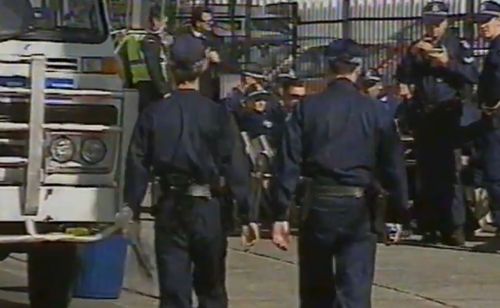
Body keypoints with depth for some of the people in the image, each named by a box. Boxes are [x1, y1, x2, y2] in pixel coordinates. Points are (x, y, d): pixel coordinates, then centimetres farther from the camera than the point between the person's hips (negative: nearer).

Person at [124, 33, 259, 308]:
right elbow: (236, 169, -8)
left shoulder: (153, 114, -2)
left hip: (169, 207, 1)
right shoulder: (217, 115, -7)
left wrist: (133, 211, 10)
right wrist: (247, 216, -4)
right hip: (206, 207, -1)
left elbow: (137, 167, 1)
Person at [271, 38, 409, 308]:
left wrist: (280, 215, -3)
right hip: (358, 205, -1)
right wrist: (400, 210, 10)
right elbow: (393, 165, 2)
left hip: (318, 204, 1)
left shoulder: (308, 108, -1)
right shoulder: (374, 111, -1)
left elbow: (288, 163, -5)